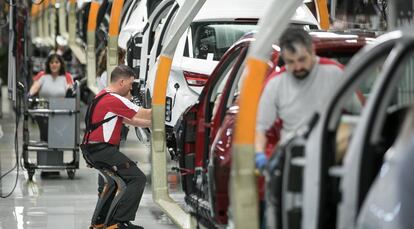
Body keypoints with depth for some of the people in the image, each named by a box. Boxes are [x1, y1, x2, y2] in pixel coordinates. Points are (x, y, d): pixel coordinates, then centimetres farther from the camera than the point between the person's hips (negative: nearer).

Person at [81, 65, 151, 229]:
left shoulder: (103, 96, 18)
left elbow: (130, 120, 21)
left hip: (93, 149, 11)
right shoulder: (115, 100, -15)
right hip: (103, 150, -11)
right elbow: (144, 115, -9)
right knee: (137, 178, -13)